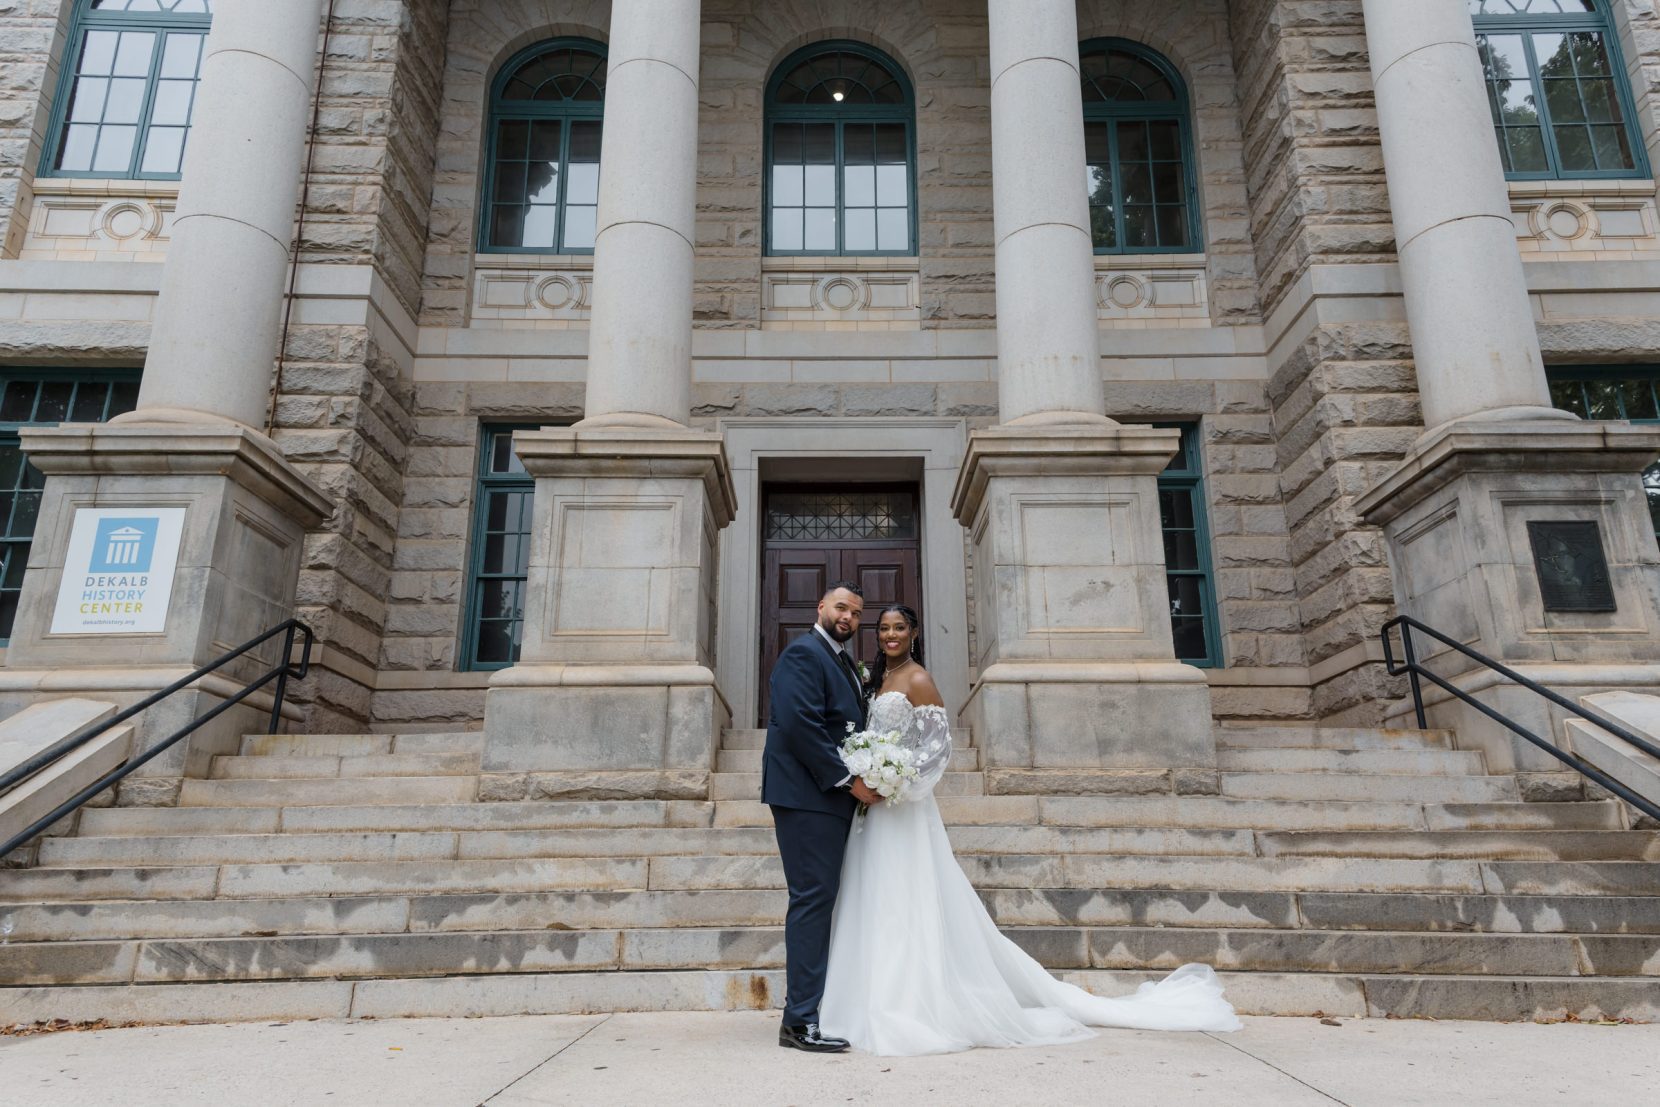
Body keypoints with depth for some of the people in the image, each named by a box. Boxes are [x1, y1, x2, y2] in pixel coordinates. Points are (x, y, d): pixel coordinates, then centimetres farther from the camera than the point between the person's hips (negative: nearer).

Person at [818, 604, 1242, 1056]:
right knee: (879, 907, 10)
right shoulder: (877, 679, 15)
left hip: (903, 808, -8)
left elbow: (938, 746, -15)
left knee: (909, 906, -4)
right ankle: (887, 1006, 18)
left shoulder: (917, 680, -10)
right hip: (875, 809, 8)